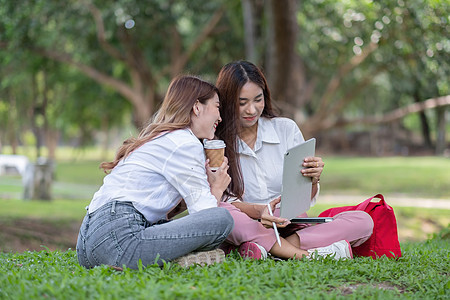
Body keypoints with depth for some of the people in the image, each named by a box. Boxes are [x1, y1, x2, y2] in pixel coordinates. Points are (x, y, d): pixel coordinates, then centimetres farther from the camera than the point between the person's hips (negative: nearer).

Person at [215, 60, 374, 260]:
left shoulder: (286, 129, 4)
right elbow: (223, 200, -10)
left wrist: (313, 180, -17)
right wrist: (258, 211, -30)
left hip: (293, 226, 3)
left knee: (362, 221, -18)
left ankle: (265, 248, -30)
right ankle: (306, 254, -33)